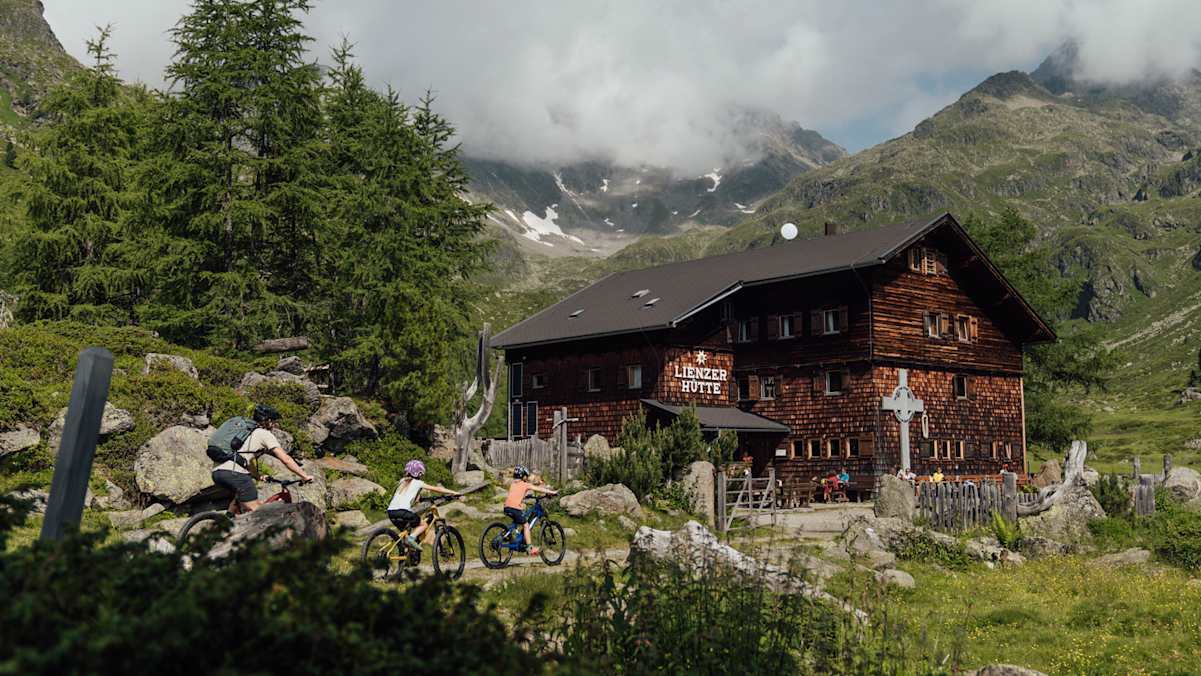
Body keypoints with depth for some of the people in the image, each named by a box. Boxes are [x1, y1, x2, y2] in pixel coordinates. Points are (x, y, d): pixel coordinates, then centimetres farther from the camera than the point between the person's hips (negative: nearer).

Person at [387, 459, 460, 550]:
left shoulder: (403, 481, 23)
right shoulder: (417, 483, 7)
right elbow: (437, 489, 7)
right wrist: (454, 493, 9)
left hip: (391, 512, 7)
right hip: (402, 511, -7)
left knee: (406, 530, 26)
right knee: (424, 525, 10)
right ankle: (411, 538, -12)